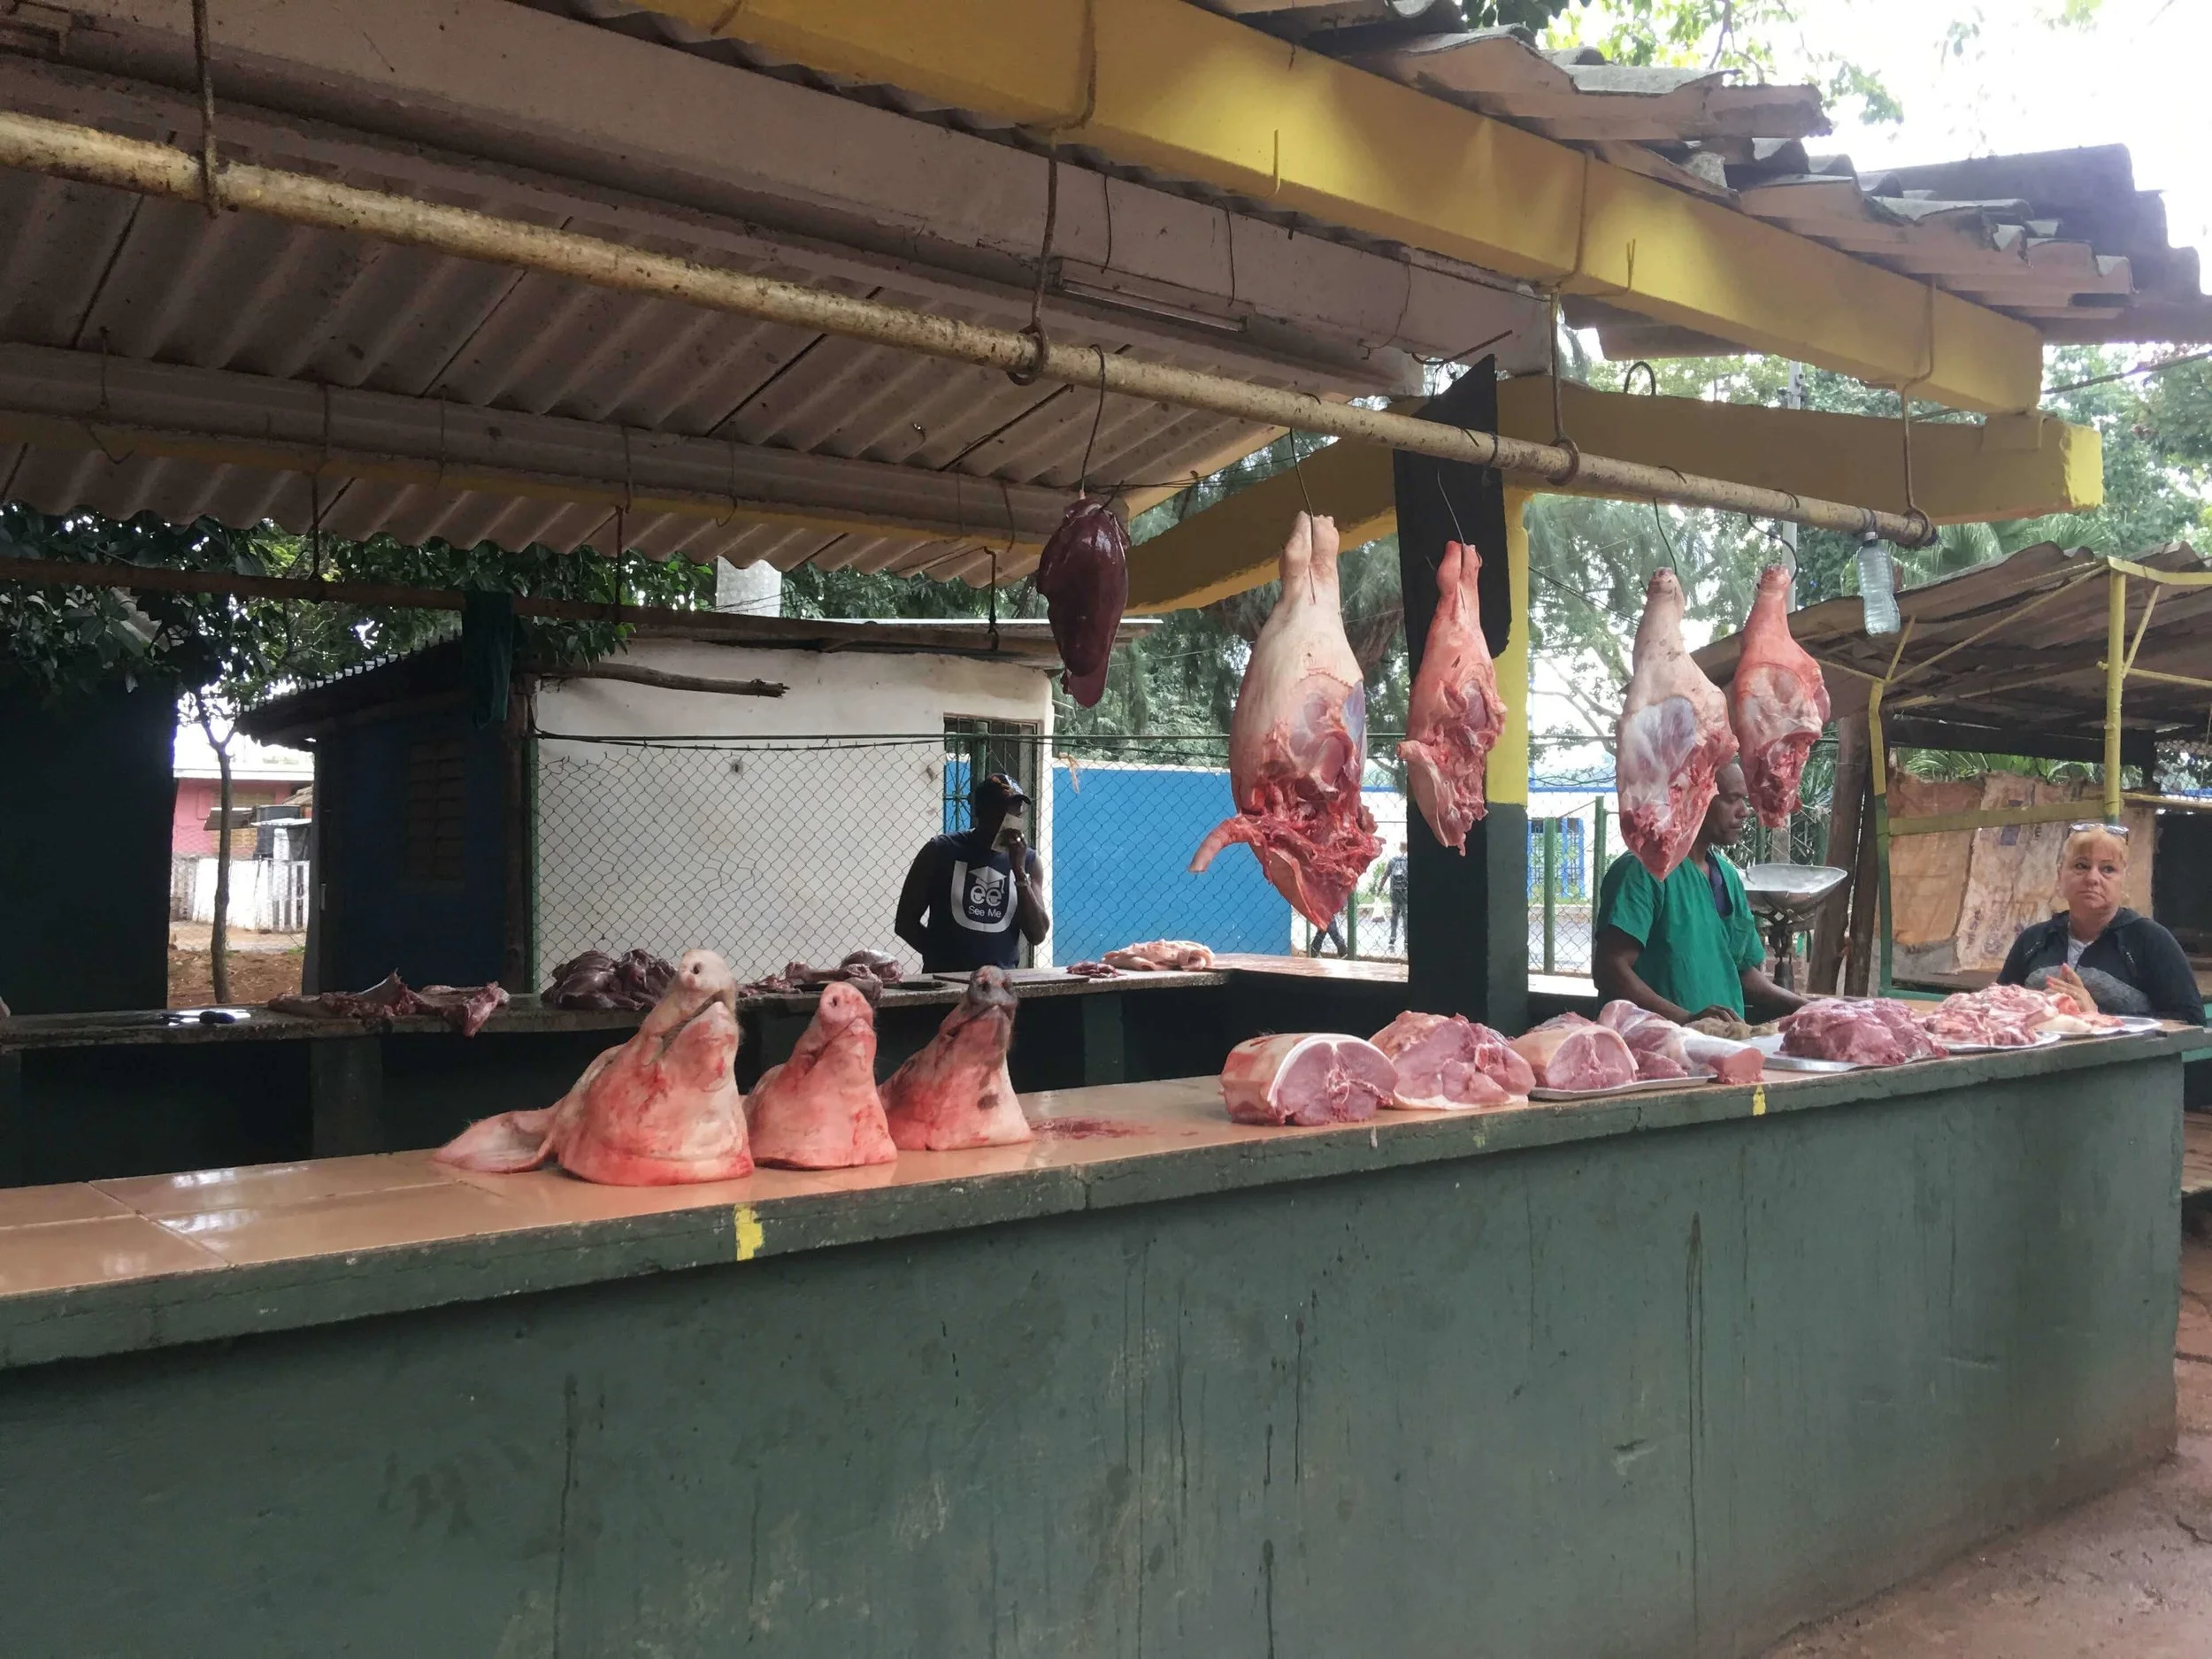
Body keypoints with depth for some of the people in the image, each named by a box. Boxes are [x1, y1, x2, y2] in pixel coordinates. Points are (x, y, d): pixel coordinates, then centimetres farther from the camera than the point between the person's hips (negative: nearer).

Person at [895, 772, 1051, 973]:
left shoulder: (1029, 862, 8)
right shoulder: (942, 851, 2)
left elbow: (1038, 936, 0)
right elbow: (906, 921, 4)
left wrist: (1019, 872, -7)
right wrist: (942, 959, -7)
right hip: (945, 978, -3)